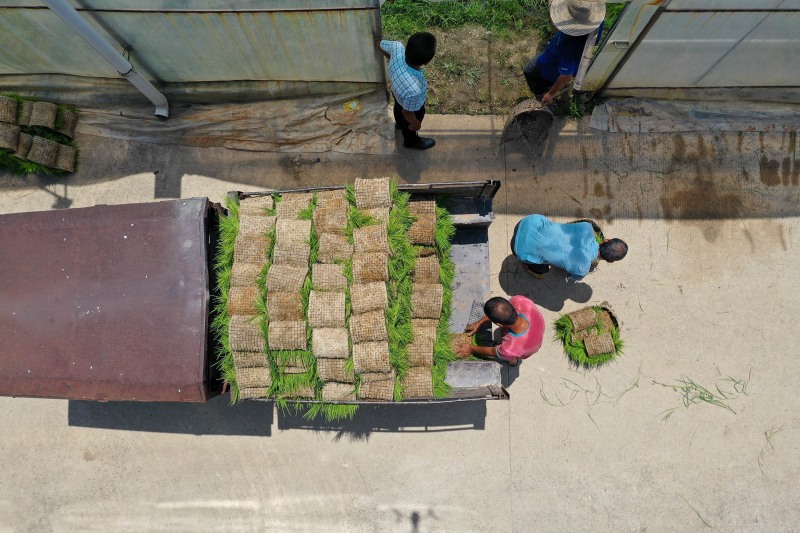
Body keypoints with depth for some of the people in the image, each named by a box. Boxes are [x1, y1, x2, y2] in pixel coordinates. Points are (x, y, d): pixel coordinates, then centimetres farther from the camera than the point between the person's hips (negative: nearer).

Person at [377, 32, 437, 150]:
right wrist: (415, 124, -9)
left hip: (396, 92, 6)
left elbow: (380, 44, -13)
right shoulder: (414, 90, -50)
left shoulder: (398, 47, -36)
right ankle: (411, 141, 61)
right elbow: (407, 113, -30)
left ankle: (400, 123, 72)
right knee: (409, 126, 28)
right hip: (413, 107, -5)